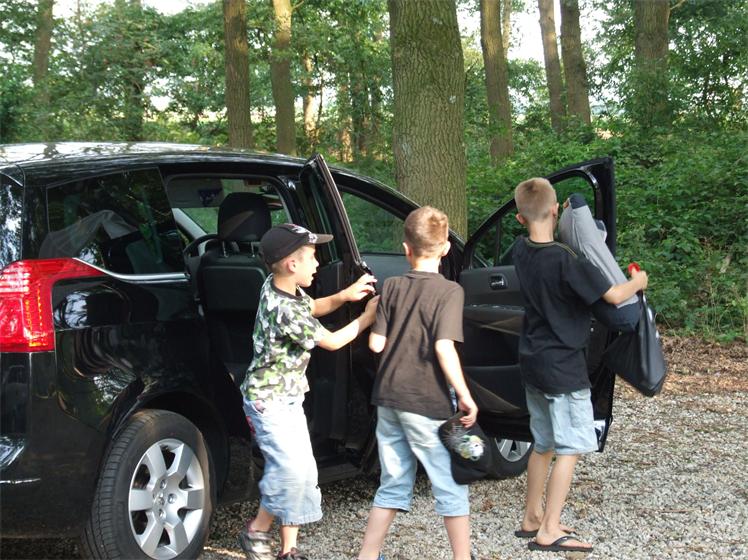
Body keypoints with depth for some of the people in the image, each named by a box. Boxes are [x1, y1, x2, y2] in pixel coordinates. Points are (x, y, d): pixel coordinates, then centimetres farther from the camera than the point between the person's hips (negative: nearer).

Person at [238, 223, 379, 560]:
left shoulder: (277, 286, -1)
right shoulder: (285, 310, -28)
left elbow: (313, 308, 18)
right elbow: (332, 341, -15)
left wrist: (345, 295, 1)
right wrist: (367, 317, -3)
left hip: (288, 398, 9)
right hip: (268, 400, -9)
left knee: (302, 470, 7)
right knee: (292, 468, -15)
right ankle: (257, 532, 5)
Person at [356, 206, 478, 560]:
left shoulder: (392, 287, 3)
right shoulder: (448, 291, -11)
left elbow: (376, 343, 1)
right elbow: (444, 347, -21)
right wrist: (465, 396, -15)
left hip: (389, 399, 5)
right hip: (426, 403, -5)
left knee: (393, 485, 17)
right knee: (451, 488, 7)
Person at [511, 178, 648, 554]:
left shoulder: (521, 251, 1)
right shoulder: (566, 261, -22)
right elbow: (614, 296, -17)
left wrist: (564, 223, 15)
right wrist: (637, 282, 2)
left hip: (533, 363, 8)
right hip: (563, 367, -8)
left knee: (543, 444, 19)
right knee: (570, 448, -2)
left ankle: (531, 519, 27)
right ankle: (549, 531, -3)